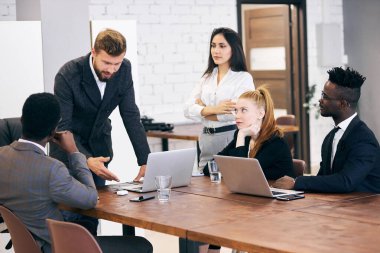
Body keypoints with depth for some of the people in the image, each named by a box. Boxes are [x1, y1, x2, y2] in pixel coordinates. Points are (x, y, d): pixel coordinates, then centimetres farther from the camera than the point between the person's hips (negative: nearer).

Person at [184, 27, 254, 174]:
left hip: (232, 139, -5)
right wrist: (213, 109, -15)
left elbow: (235, 112, -16)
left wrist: (203, 108, -1)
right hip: (206, 139, 5)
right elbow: (188, 110, 3)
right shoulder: (207, 77, 13)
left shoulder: (244, 78, -3)